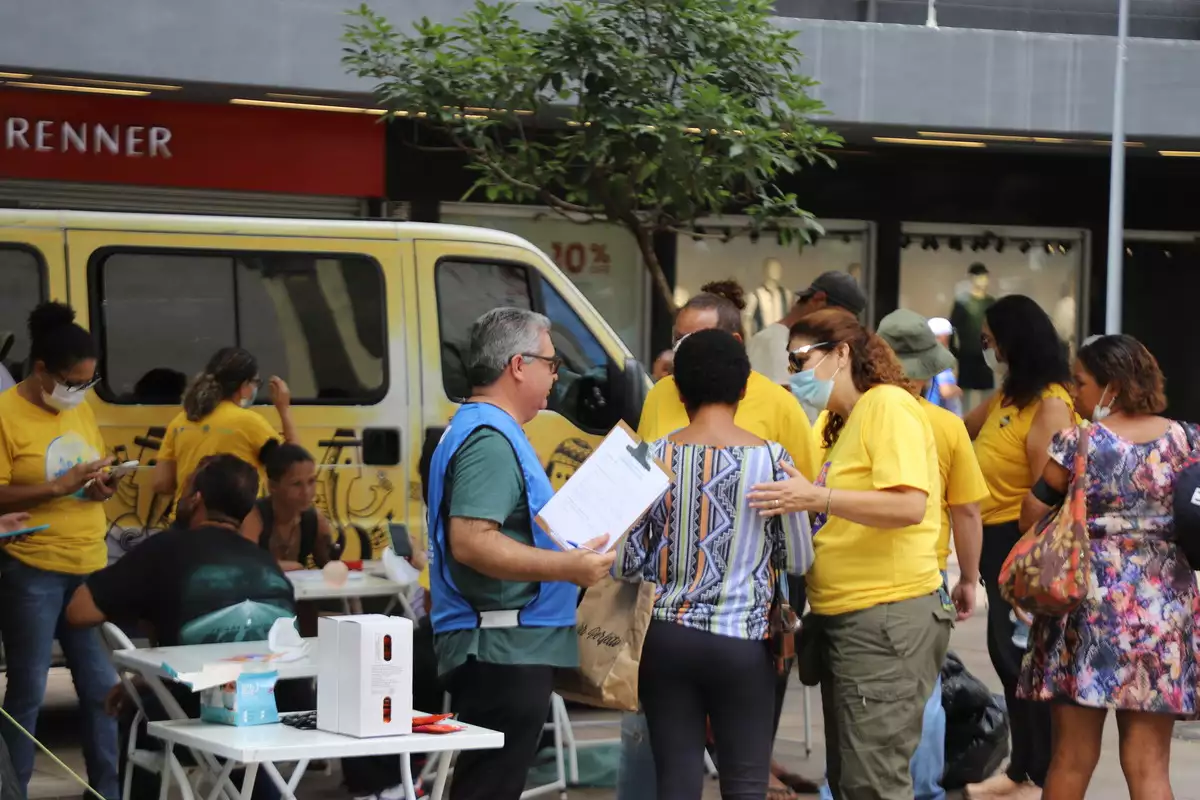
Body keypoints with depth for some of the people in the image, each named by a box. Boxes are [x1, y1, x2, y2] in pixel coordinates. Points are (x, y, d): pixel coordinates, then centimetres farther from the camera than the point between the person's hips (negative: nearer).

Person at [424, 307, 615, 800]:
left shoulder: (481, 428, 18)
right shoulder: (490, 440, -16)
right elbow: (469, 542, -27)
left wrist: (572, 550, 27)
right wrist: (568, 567, -26)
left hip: (503, 647, 11)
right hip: (503, 648, -11)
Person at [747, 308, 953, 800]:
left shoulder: (889, 405, -10)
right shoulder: (846, 423, 19)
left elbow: (909, 505, -23)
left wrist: (817, 497, -27)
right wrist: (796, 505, 7)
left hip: (888, 614, -10)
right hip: (844, 619, 10)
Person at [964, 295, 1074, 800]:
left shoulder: (1049, 404, -17)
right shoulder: (1007, 396, 12)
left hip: (1023, 543, -9)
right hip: (997, 541, 9)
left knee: (1023, 657, -3)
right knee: (1006, 653, 15)